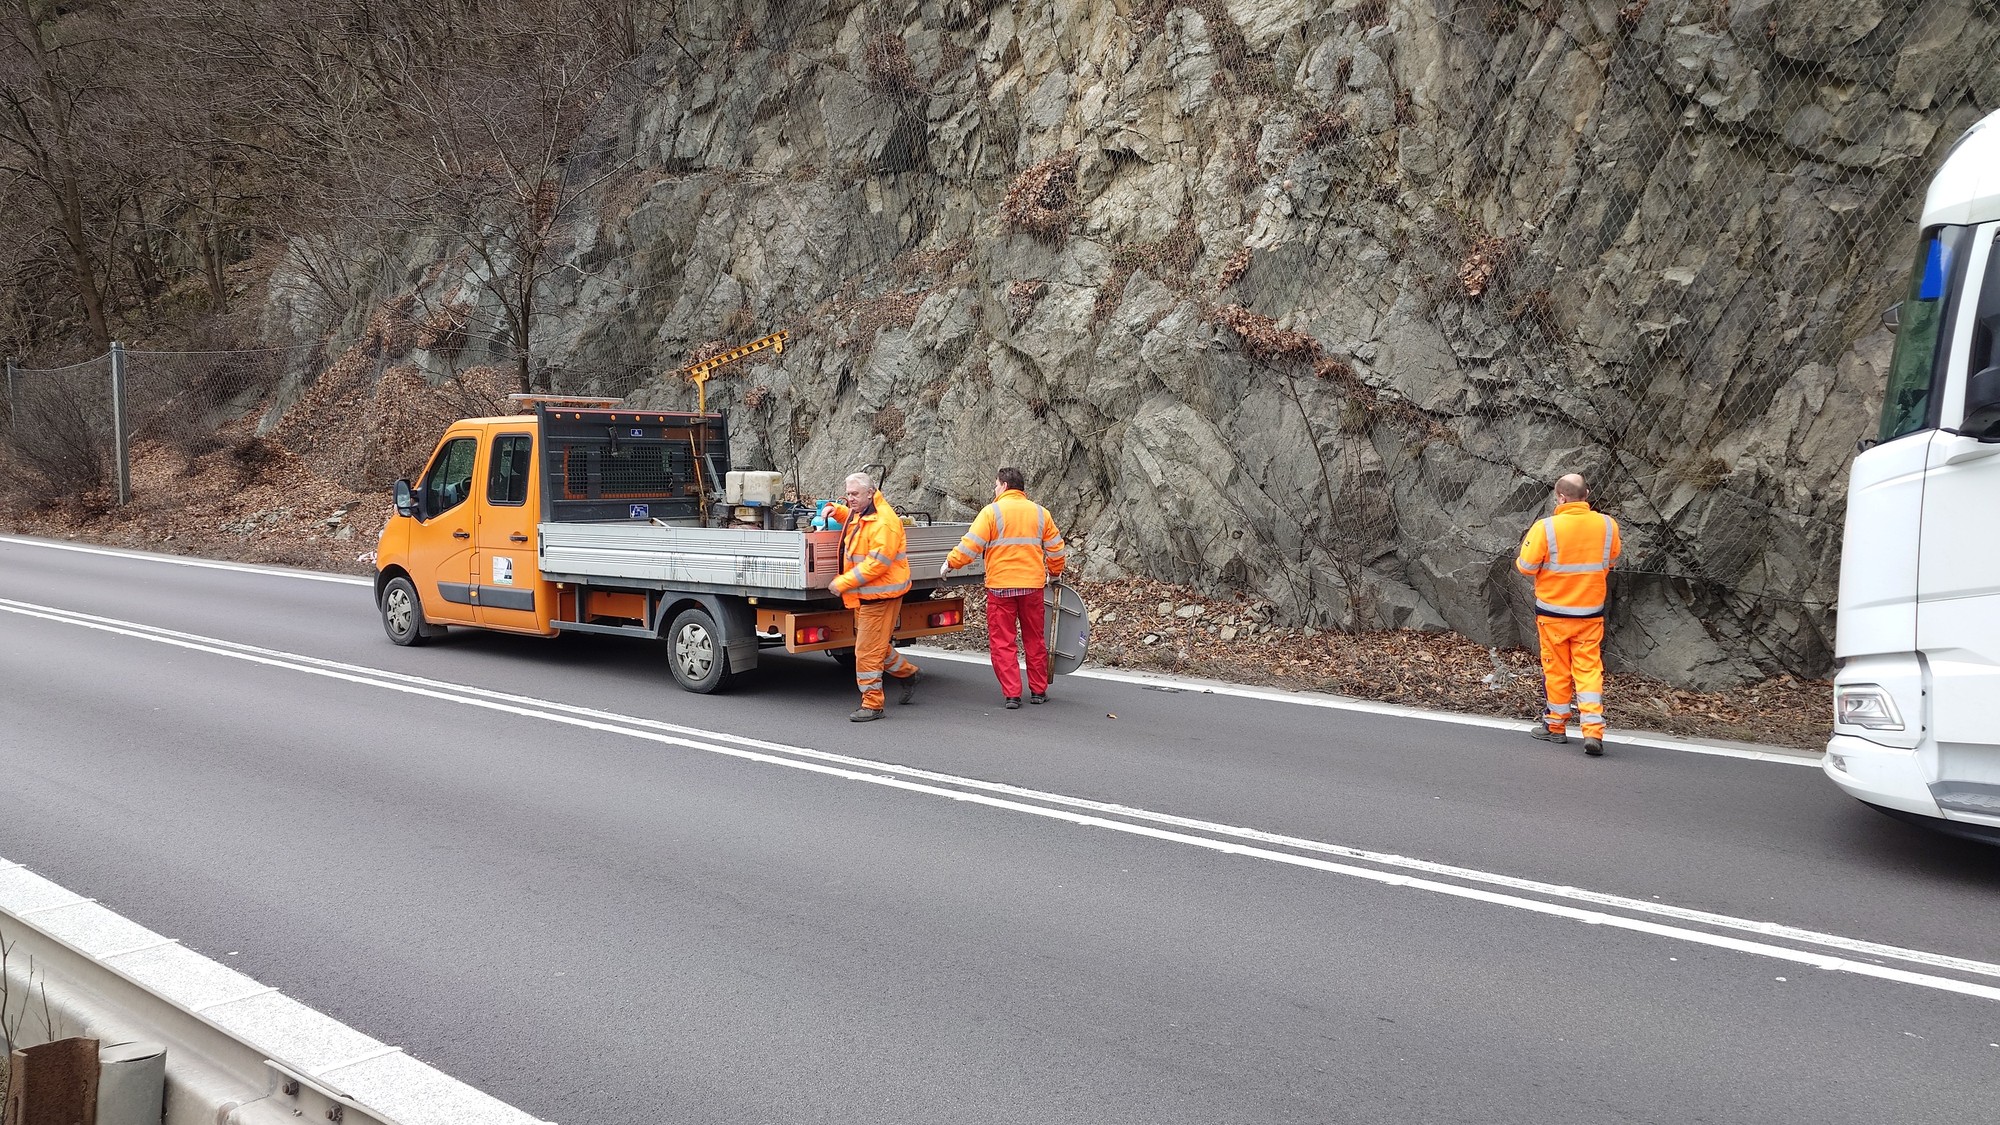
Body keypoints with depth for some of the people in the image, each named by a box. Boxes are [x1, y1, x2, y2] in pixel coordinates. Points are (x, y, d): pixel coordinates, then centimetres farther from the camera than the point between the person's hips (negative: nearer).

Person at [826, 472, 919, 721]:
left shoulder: (883, 522, -22)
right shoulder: (861, 512, 10)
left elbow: (877, 563, -27)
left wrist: (844, 582, -23)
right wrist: (836, 510, 17)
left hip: (879, 595, -10)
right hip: (864, 594, 10)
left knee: (868, 650, -8)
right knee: (876, 644, 21)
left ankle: (871, 703, -1)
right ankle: (907, 673, 41)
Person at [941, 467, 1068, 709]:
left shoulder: (992, 512, -7)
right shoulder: (1040, 513, 7)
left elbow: (971, 544, -12)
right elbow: (1056, 548, 12)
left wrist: (951, 562, 0)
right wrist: (1055, 571, 29)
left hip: (1000, 586, -4)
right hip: (1032, 585, 4)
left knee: (1002, 642, 3)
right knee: (1035, 639, 15)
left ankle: (1012, 694, -2)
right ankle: (1038, 691, 21)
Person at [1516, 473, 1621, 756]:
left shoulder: (1545, 528, -19)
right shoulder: (1607, 525, -6)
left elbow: (1526, 566, -14)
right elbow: (1612, 559, 12)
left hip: (1553, 611, -2)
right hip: (1591, 613, 2)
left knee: (1557, 669, 12)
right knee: (1589, 669, 5)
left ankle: (1556, 725, 24)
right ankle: (1593, 730, -6)